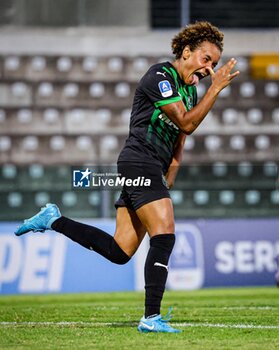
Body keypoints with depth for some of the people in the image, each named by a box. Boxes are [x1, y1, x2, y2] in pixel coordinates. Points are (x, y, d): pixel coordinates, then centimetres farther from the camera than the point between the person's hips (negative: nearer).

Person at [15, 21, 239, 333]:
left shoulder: (190, 89, 18)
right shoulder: (160, 76, -10)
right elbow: (186, 123, -16)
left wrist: (167, 183, 15)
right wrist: (216, 88, -16)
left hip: (152, 171, 10)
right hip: (139, 162, -9)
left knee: (119, 251, 6)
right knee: (164, 234, -19)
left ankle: (53, 220, 18)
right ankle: (151, 317, -20)